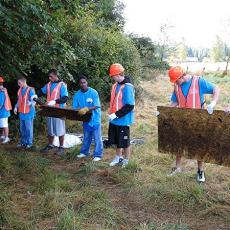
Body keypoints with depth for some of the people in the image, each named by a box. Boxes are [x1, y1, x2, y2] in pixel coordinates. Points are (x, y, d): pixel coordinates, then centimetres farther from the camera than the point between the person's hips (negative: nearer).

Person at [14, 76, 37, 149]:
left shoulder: (30, 90, -12)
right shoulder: (20, 90, 10)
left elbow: (34, 100, -16)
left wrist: (30, 103, -36)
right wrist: (16, 107, 8)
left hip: (29, 113, -7)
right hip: (21, 113, 7)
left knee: (29, 128, 0)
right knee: (22, 128, 14)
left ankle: (29, 143, 10)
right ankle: (23, 142, 26)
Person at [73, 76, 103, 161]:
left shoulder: (93, 92, -16)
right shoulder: (77, 95, -3)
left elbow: (97, 106, -22)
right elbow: (75, 107, 1)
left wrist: (86, 109, -35)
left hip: (95, 118, -4)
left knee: (97, 138, 0)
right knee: (86, 137, 19)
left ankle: (98, 155, 9)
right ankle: (84, 152, 32)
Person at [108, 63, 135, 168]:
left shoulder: (127, 87, -21)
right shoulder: (116, 85, 5)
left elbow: (129, 106, -24)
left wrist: (116, 115, -23)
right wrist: (112, 114, 8)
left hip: (123, 120, -8)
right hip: (114, 120, 8)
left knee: (124, 142, 9)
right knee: (117, 140, 21)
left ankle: (126, 161, 27)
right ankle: (118, 158, 39)